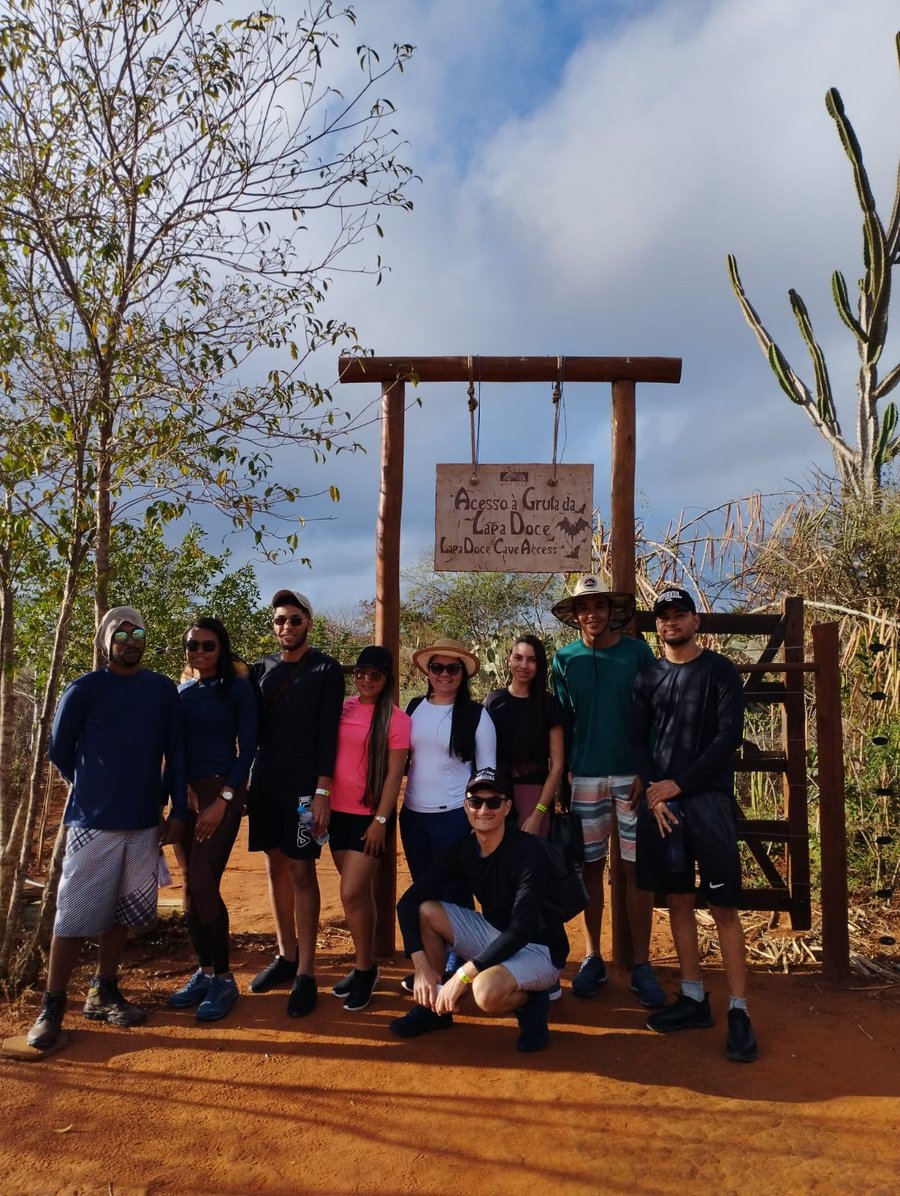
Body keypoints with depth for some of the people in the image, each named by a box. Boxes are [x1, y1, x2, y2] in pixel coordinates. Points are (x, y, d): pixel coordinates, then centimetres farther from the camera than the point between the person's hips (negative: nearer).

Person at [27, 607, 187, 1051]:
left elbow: (175, 752, 6)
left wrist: (178, 810, 2)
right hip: (93, 822, -4)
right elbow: (59, 749, 4)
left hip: (145, 822, 4)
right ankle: (51, 1007, 13)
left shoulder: (163, 689, 4)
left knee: (122, 910, 13)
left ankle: (103, 993, 28)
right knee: (76, 913, 0)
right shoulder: (84, 689, -6)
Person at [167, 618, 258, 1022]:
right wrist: (183, 789, -4)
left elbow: (248, 747, -7)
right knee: (192, 885, 7)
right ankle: (204, 971, 20)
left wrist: (223, 800, -13)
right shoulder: (180, 692, 9)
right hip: (186, 793, 5)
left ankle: (224, 978, 2)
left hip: (223, 791, -5)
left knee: (204, 884, -11)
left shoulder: (237, 688, -4)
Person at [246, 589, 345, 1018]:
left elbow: (328, 734, -10)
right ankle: (286, 956, 25)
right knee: (276, 868, 11)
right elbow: (253, 727, 11)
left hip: (305, 786, -5)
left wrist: (322, 791, -16)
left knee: (301, 871, -4)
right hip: (265, 782, 5)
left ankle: (305, 974, 3)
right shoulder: (261, 669, 9)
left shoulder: (326, 670, -5)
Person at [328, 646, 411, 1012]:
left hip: (370, 816, -5)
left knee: (351, 894, -8)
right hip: (338, 812, 5)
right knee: (360, 893, 14)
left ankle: (365, 968, 12)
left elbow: (394, 773, -10)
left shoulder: (396, 718, -8)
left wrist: (381, 820, -13)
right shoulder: (341, 708, 5)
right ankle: (365, 965, 28)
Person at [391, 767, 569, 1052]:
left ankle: (528, 1000, -2)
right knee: (425, 911, -12)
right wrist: (421, 966, -21)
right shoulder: (462, 849, -6)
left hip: (538, 950, -6)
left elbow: (521, 930, -30)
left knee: (486, 991, -36)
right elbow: (408, 902, -9)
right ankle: (434, 1005, 2)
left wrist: (463, 974, -32)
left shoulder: (529, 851, -24)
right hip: (493, 937, 6)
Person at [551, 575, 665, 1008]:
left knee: (636, 870, 3)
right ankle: (592, 958, 21)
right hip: (585, 777, 1)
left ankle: (641, 965, 14)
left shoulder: (637, 652, 0)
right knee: (591, 867, 9)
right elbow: (561, 723, 8)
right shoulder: (565, 659, 4)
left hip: (631, 775, -1)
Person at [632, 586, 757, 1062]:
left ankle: (739, 1012, 5)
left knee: (724, 907, -3)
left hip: (708, 799, -3)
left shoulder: (720, 671, 1)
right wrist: (654, 792, -6)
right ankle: (693, 998, 19)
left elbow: (729, 736, -7)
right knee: (678, 902, 8)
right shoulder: (648, 677, 10)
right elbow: (638, 740, 8)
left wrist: (679, 784, -11)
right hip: (660, 800, 4)